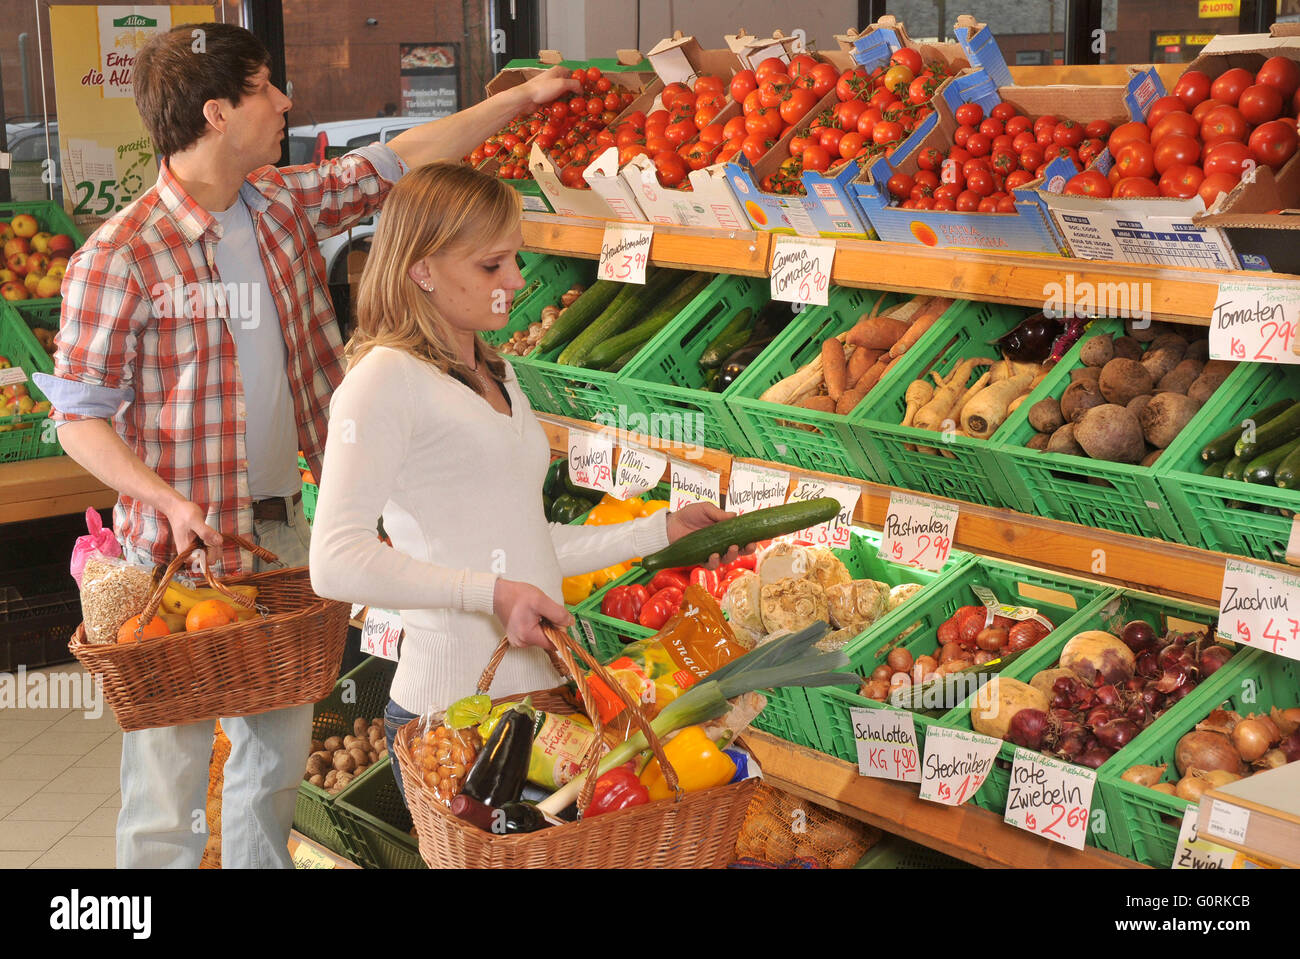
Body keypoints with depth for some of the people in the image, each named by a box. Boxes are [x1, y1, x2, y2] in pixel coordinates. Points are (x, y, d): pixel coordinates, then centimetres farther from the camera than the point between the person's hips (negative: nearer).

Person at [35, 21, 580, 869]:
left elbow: (398, 162, 16)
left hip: (284, 531, 7)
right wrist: (169, 501, -25)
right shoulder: (120, 257, -15)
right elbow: (79, 418, -11)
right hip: (184, 545, -7)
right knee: (170, 774, 0)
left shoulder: (284, 205, 5)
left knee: (279, 751, 18)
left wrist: (521, 98, 18)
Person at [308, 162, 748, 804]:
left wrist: (663, 531, 16)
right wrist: (491, 592, -24)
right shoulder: (387, 377, -10)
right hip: (456, 707, -7)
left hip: (543, 687, 8)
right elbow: (337, 563, -20)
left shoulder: (497, 375, 17)